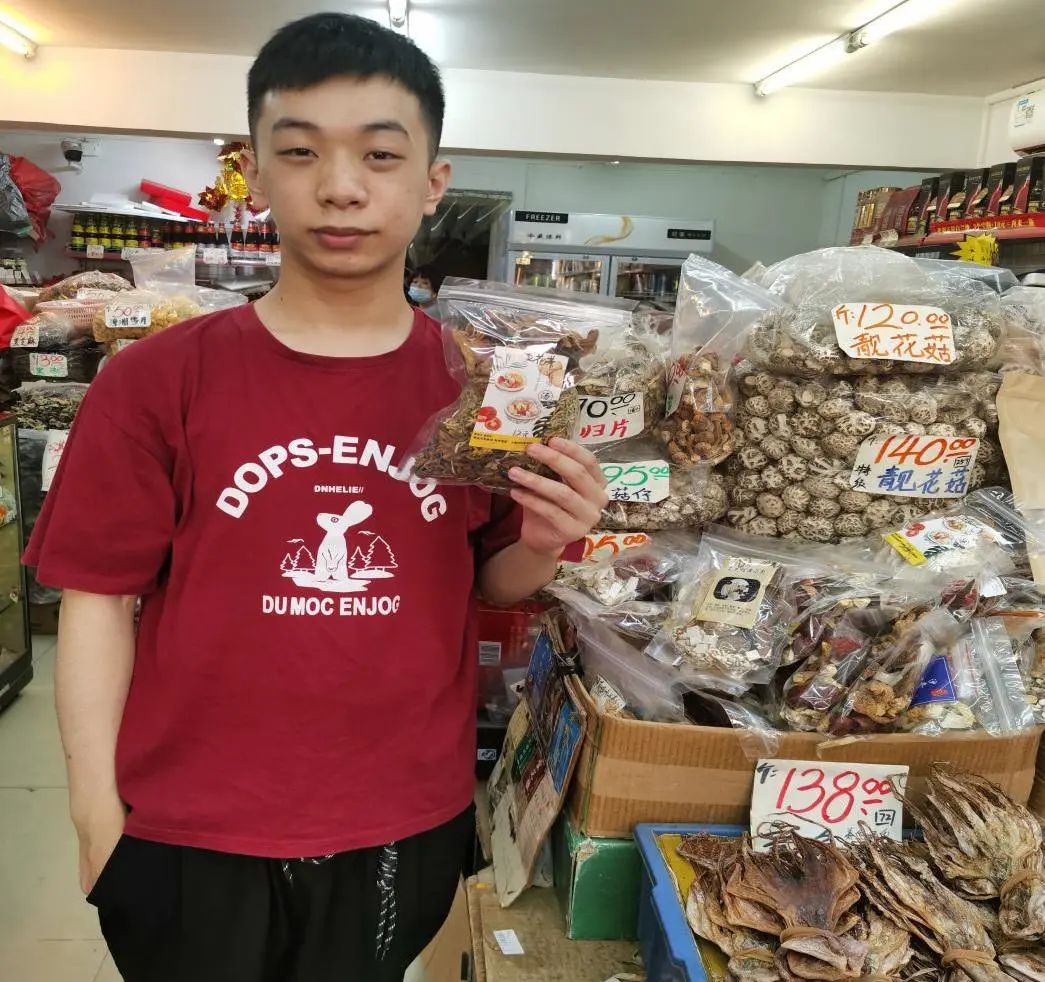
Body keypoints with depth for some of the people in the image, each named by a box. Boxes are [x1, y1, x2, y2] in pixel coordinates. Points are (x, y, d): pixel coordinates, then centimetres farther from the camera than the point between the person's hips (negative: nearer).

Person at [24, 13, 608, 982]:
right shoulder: (156, 381, -10)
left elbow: (492, 583, 4)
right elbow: (101, 597, -5)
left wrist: (540, 544, -17)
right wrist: (98, 817, -5)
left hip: (407, 833, 2)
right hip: (187, 839, -1)